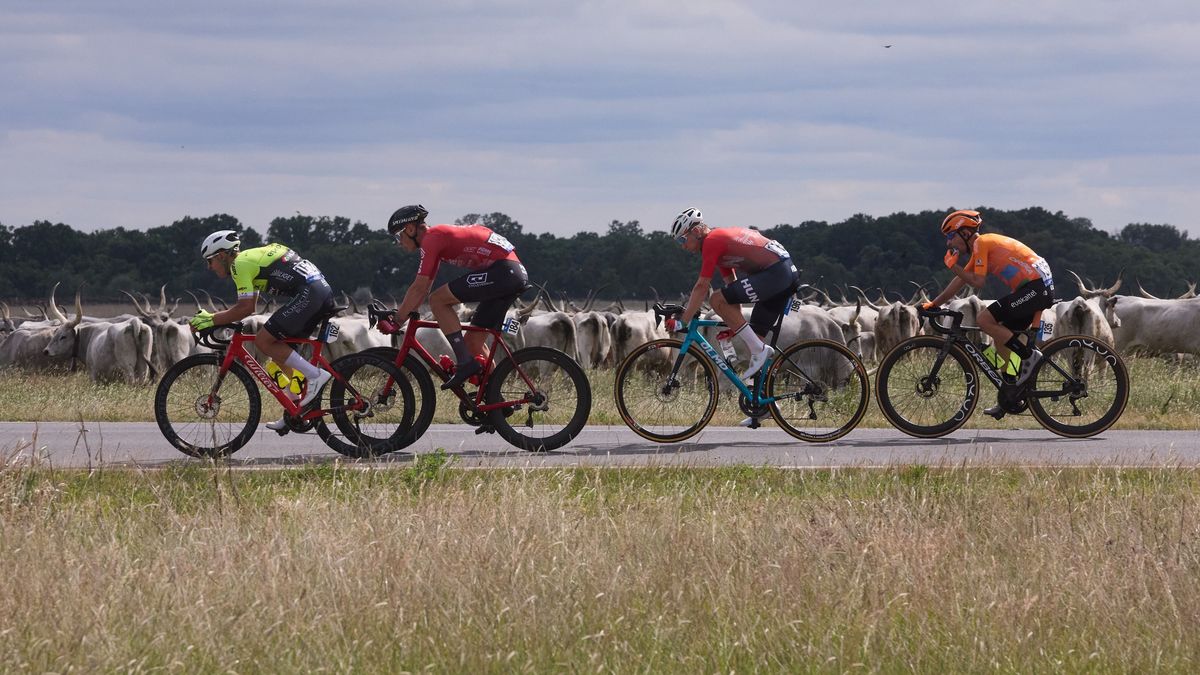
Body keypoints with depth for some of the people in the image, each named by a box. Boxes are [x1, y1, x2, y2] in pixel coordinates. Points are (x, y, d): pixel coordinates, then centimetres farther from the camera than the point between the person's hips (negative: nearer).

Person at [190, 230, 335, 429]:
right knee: (279, 348, 15)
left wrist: (212, 320, -2)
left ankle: (316, 375, -11)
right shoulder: (252, 257, 26)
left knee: (263, 341, -8)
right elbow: (248, 306, 29)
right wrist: (212, 316, 22)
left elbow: (246, 308, -11)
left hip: (307, 294, -10)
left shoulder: (240, 263, -4)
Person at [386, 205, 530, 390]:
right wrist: (401, 314, 23)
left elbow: (419, 288, -10)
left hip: (501, 270, -10)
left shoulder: (431, 238, -7)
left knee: (438, 300, -10)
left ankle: (466, 362, -12)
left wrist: (397, 320, -2)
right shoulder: (438, 236, 22)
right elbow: (423, 290, 27)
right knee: (474, 339, 13)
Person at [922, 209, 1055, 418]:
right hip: (1043, 287, 10)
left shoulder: (981, 243, -8)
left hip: (1034, 287, -10)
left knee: (985, 320, -16)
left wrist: (953, 265, -5)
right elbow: (959, 281, 26)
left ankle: (1029, 355, -11)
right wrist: (934, 304, 26)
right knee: (1001, 338, 13)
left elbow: (978, 281, -15)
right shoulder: (979, 248, 21)